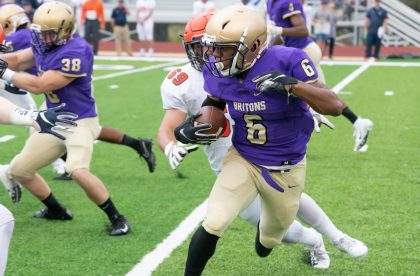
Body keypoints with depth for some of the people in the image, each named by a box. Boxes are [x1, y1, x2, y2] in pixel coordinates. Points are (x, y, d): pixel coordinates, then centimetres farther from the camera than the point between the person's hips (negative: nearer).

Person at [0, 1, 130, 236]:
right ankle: (56, 210, 34)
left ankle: (117, 218, -11)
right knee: (19, 170, 14)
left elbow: (40, 86, -25)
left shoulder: (76, 52, -26)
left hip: (80, 121, -9)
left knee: (78, 172, -31)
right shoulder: (45, 44, 0)